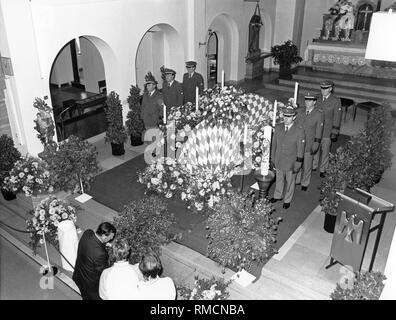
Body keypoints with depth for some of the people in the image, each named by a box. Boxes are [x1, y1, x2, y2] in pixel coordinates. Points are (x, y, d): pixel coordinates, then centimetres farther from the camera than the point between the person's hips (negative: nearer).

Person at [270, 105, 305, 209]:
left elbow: (300, 150, -12)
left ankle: (287, 200, 38)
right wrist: (272, 159, 7)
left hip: (291, 163, -3)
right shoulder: (278, 128, -5)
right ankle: (277, 196, 46)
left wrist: (298, 165, -10)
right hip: (278, 162, 3)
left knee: (290, 181, 17)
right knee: (279, 180, 22)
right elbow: (274, 144, 4)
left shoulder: (299, 131, -17)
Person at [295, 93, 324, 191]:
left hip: (309, 145, -3)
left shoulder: (319, 115, -13)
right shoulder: (299, 111, -2)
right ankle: (297, 180, 36)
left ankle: (305, 183, 31)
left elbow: (319, 131, -10)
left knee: (307, 165, 11)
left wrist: (315, 146, -11)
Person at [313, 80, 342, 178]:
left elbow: (337, 118, -7)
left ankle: (323, 170, 24)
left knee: (325, 151, 9)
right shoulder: (318, 99, 2)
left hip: (327, 131, -3)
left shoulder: (336, 101, -9)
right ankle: (313, 166, 29)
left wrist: (335, 133, -8)